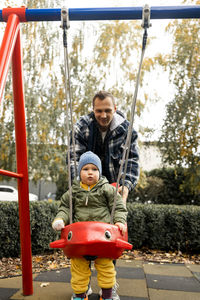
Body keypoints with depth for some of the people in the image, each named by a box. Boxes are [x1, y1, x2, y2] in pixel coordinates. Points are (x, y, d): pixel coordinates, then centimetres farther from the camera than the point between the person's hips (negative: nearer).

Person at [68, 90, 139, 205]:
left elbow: (132, 160, -11)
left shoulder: (127, 130, -9)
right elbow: (73, 158, -18)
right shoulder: (82, 127, -11)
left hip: (115, 186, 1)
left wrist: (127, 185, -28)